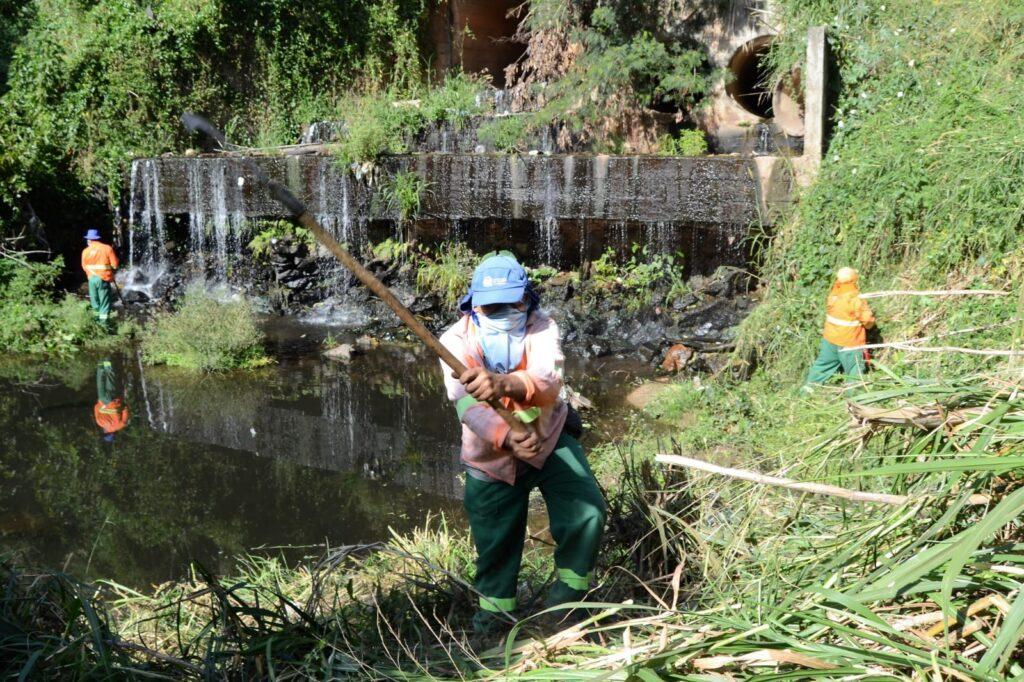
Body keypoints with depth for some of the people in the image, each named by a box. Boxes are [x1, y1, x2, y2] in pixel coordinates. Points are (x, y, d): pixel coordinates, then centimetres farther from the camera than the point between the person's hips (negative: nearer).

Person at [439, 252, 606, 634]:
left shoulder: (541, 328, -17)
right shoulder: (456, 341, -18)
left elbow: (549, 382, -38)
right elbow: (467, 404, -33)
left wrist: (504, 384, -61)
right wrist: (506, 437, -54)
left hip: (549, 441, 0)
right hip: (491, 457, 0)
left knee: (587, 513, -16)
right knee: (495, 542, 9)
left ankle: (567, 598, 8)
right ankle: (493, 607, 38)